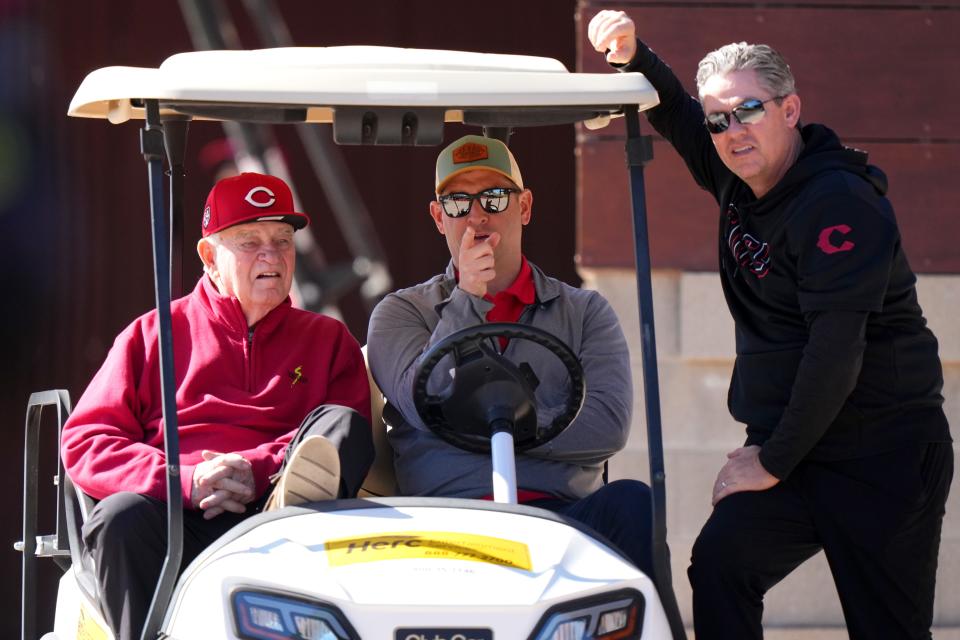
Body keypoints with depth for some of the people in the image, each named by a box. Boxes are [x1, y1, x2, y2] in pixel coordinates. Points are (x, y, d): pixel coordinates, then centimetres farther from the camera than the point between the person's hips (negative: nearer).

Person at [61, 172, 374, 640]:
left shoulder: (327, 339, 23)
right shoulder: (153, 334, 20)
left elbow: (349, 439, 6)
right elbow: (83, 442, 9)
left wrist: (253, 470, -13)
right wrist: (188, 480, -10)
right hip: (176, 522, 0)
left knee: (341, 423, -24)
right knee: (122, 515, -33)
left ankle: (294, 498, -58)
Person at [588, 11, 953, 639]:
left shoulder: (841, 204, -17)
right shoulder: (739, 180, 9)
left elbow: (836, 350, -22)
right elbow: (674, 113, 26)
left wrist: (773, 461, -17)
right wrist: (632, 54, 4)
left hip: (882, 457, -7)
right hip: (791, 451, 7)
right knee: (720, 563, -17)